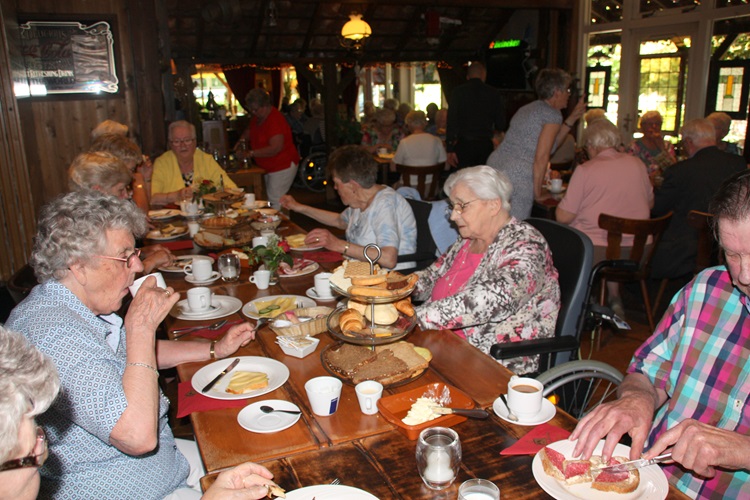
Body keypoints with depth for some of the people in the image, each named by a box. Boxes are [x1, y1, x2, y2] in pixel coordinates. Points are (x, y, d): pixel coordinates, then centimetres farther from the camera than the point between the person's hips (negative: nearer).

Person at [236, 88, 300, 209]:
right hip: (269, 167, 10)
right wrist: (242, 140, 3)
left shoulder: (275, 120, -24)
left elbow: (275, 148, -32)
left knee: (275, 201, -12)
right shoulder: (257, 117, 5)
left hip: (282, 167, -10)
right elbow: (249, 130, 25)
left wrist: (251, 153, -28)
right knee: (270, 198, 14)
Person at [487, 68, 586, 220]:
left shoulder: (527, 109, 21)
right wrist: (537, 192, -5)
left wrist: (572, 119, 28)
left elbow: (550, 143, 28)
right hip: (518, 180, -9)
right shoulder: (553, 114, -5)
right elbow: (541, 157, -11)